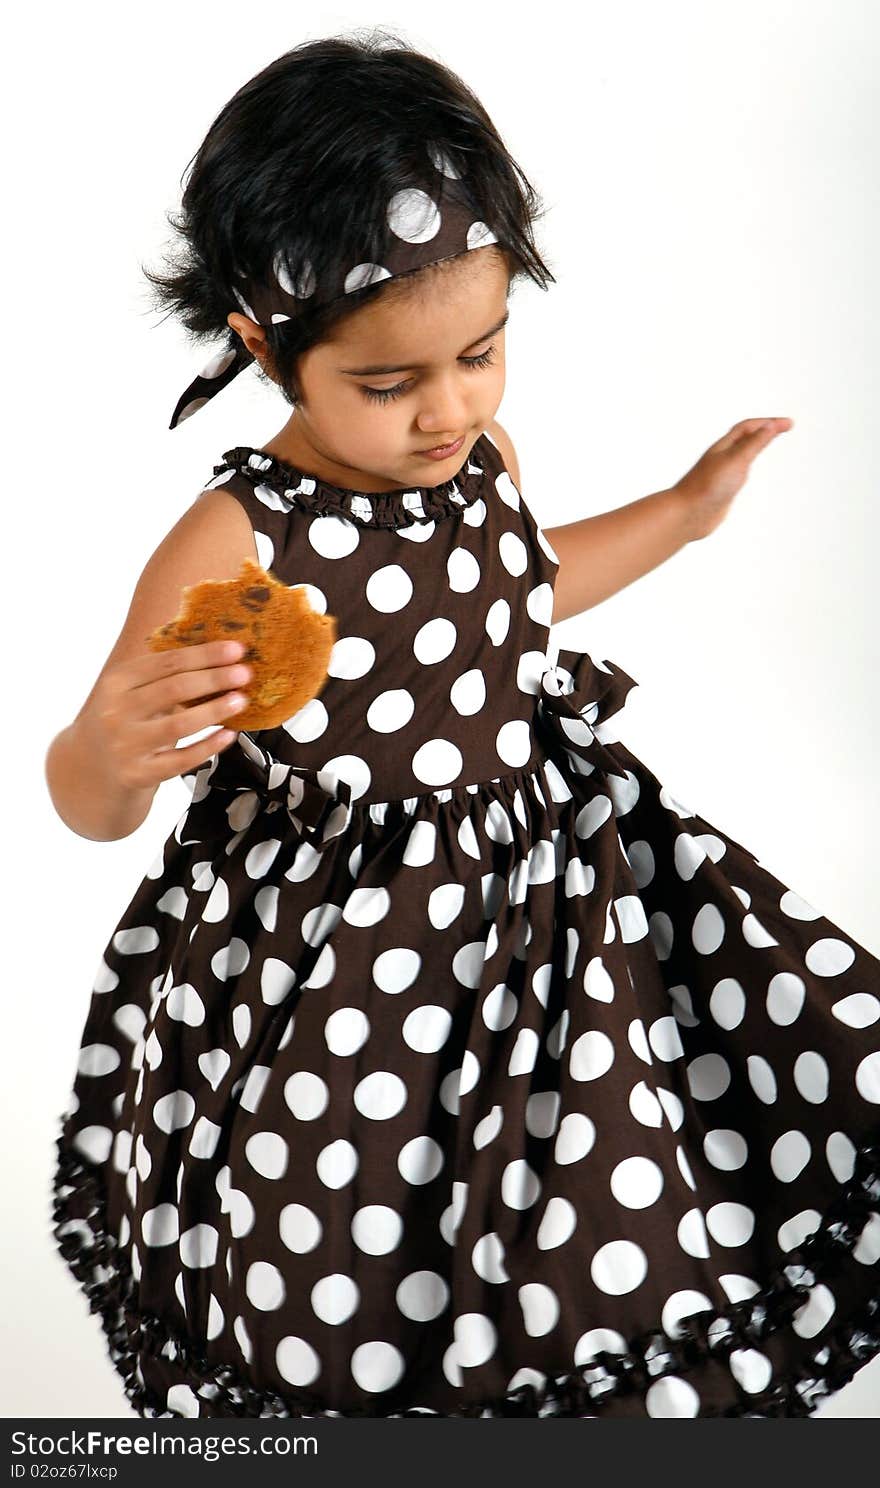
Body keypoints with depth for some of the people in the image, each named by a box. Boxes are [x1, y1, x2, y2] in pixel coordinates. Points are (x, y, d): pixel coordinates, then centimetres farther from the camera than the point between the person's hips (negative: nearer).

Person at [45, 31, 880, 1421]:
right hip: (337, 969, -6)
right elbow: (84, 803, -16)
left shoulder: (478, 453, -2)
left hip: (541, 880, 7)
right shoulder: (237, 545, -23)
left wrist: (686, 508, 24)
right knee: (352, 1332, -7)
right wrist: (117, 751, -39)